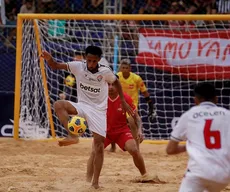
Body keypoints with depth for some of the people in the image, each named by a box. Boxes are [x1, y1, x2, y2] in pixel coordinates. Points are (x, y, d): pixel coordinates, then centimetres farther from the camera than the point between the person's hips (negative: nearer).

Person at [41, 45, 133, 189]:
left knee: (99, 144, -8)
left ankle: (95, 181, -1)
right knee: (58, 105, -29)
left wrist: (123, 102, 10)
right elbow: (55, 66, -8)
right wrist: (49, 59, -31)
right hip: (82, 106, 1)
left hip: (98, 110, -1)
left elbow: (116, 82, 11)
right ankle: (73, 136, -32)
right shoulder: (78, 66, -9)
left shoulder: (105, 72, -10)